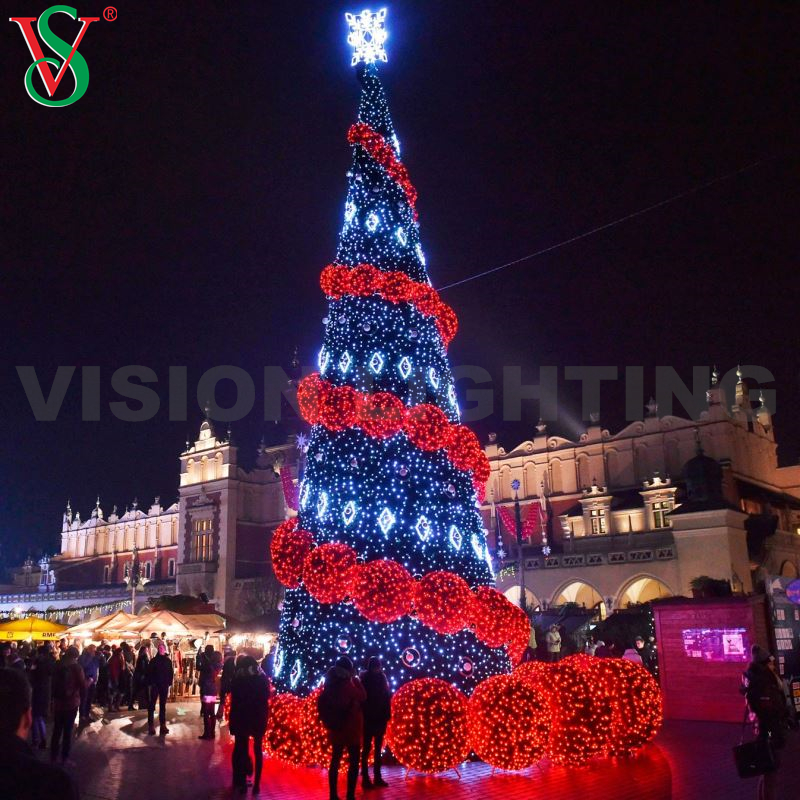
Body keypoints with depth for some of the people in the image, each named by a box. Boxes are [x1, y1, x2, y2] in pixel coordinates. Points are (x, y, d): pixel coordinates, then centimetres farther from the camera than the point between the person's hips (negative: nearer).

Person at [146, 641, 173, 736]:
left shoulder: (168, 661, 6)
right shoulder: (154, 660, 0)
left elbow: (170, 673, 8)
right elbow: (149, 673, -2)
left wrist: (169, 684, 1)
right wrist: (150, 684, -9)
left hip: (164, 685, 2)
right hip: (155, 685, -2)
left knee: (163, 705, 7)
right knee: (152, 705, -2)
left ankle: (163, 724, 11)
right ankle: (151, 724, 1)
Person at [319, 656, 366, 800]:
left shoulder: (330, 686, -1)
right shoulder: (348, 685, -20)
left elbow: (321, 704, 11)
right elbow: (363, 697, -5)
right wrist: (355, 679, -2)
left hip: (335, 728, 6)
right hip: (351, 729, -6)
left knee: (335, 761, 14)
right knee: (354, 762, 4)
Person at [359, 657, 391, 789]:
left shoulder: (381, 678, 6)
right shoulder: (365, 679, -6)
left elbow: (387, 697, 5)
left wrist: (387, 714, -3)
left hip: (380, 718, 5)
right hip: (368, 719, -5)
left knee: (378, 748, 10)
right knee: (367, 748, -2)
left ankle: (377, 777, 17)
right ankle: (365, 778, 2)